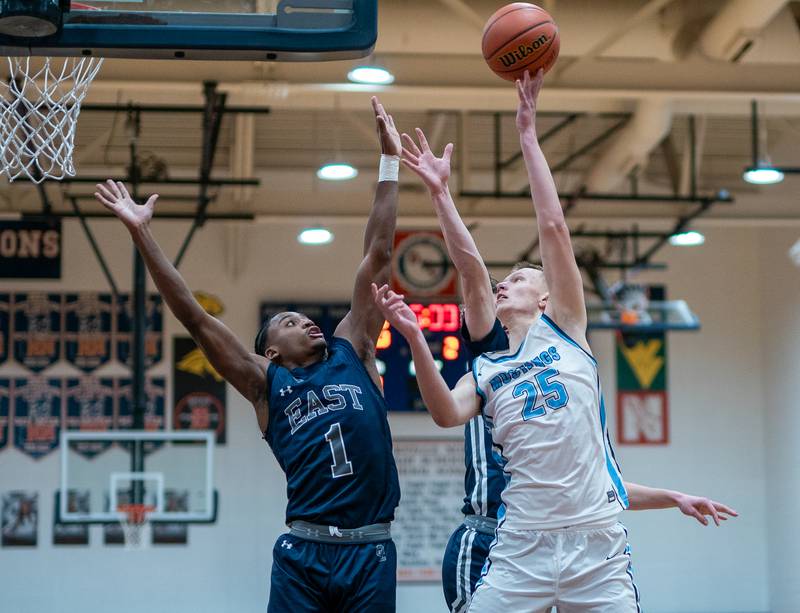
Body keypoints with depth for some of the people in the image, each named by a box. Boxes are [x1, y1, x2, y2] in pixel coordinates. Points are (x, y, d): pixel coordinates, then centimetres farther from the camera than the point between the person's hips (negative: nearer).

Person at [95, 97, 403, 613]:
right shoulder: (265, 383, 9)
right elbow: (196, 318, 5)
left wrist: (390, 162, 13)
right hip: (304, 552, -2)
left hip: (372, 550, 2)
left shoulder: (352, 353, 14)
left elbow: (378, 257, 13)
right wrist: (142, 233, 2)